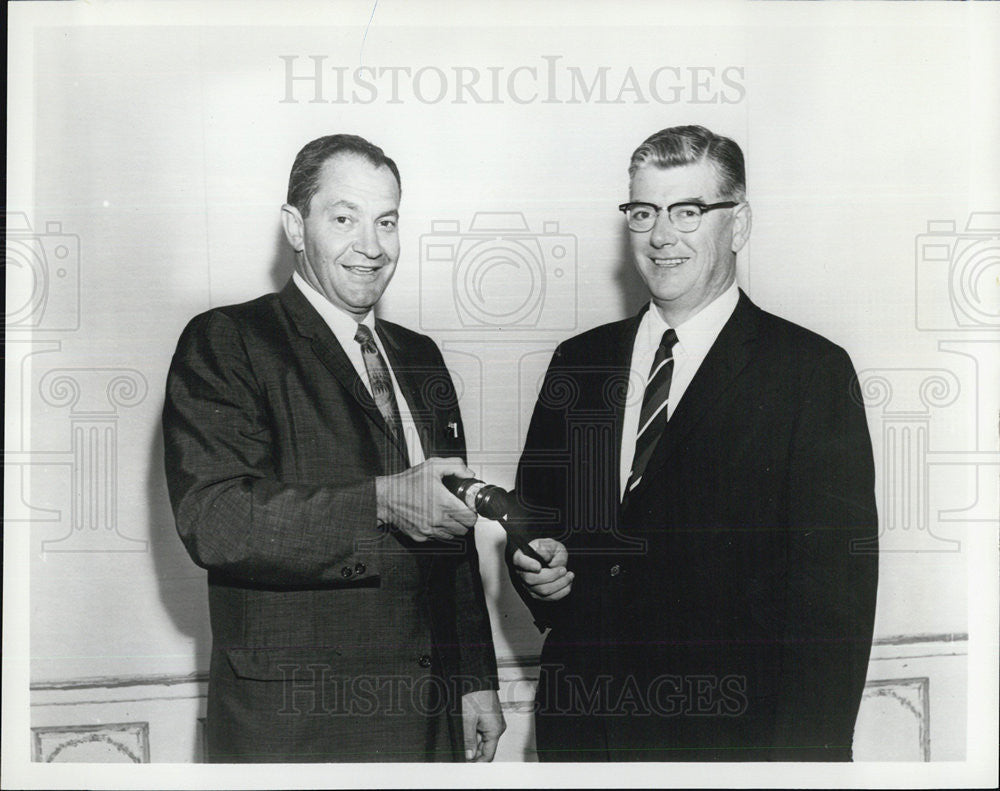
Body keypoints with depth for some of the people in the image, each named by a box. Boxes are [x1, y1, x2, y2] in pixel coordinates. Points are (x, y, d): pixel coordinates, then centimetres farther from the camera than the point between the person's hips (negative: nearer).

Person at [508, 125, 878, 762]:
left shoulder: (811, 371, -8)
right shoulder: (578, 361, 7)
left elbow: (835, 591, -11)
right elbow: (535, 513, 15)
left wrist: (801, 757, -16)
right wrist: (540, 569, -6)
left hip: (729, 733, -4)